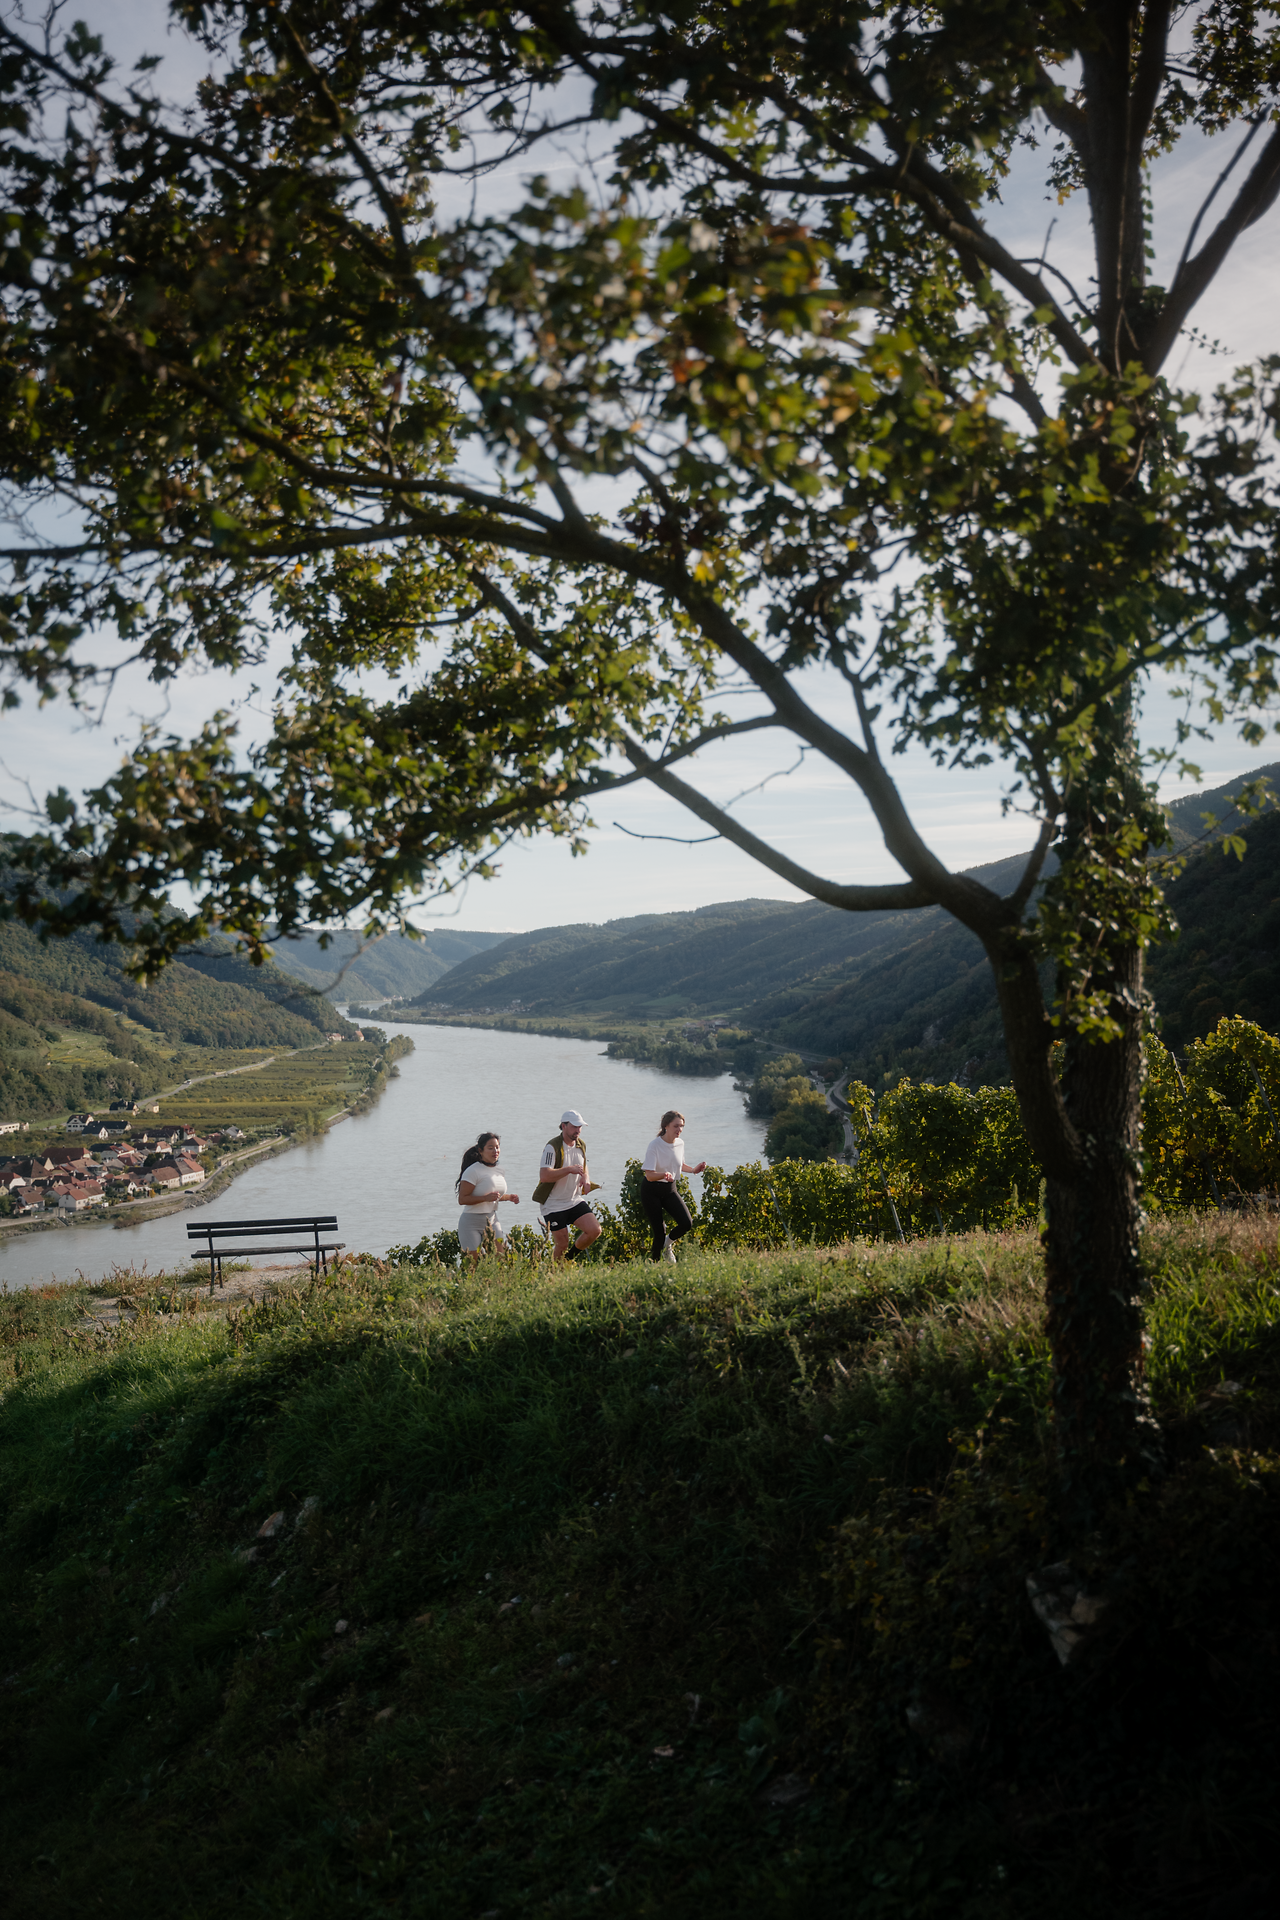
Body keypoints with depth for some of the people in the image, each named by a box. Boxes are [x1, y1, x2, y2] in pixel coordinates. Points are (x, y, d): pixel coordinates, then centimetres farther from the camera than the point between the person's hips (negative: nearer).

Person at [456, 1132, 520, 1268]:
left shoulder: (499, 1171, 10)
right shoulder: (473, 1171, -13)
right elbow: (462, 1199, -19)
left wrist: (509, 1197, 5)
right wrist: (486, 1198, -29)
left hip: (492, 1220, 6)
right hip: (472, 1222, -6)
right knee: (473, 1264, -6)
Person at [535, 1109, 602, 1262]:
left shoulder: (581, 1145, 6)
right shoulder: (552, 1147, -18)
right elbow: (544, 1176, -28)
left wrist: (586, 1178, 1)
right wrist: (569, 1169, -31)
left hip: (576, 1201, 6)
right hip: (554, 1205, -6)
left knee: (595, 1230, -9)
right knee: (562, 1245, -2)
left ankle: (570, 1256, 17)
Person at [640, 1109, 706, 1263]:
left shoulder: (680, 1143, -2)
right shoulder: (655, 1145, -20)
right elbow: (649, 1175, -25)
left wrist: (694, 1170, 0)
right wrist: (664, 1174, -45)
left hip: (670, 1189, 5)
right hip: (652, 1192, -5)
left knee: (687, 1223, -14)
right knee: (659, 1232, -7)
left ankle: (668, 1244, 16)